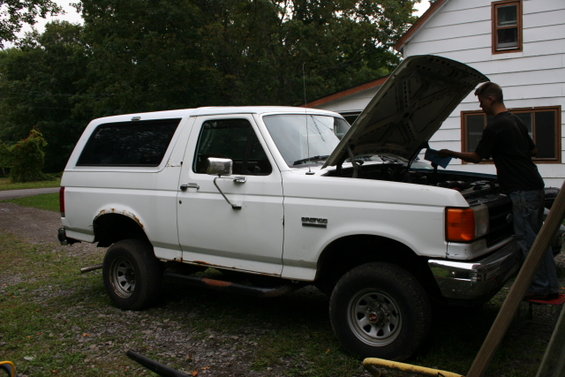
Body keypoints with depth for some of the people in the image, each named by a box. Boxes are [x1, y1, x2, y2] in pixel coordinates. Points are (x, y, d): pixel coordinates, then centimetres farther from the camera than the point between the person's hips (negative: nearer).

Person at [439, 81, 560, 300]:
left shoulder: (495, 126, -13)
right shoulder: (515, 121, 17)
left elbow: (477, 157, -5)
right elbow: (532, 150, 25)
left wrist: (451, 154, 7)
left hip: (522, 190, -10)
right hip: (534, 185, 10)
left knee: (527, 240, -3)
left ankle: (539, 288, 4)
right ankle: (551, 286, 19)